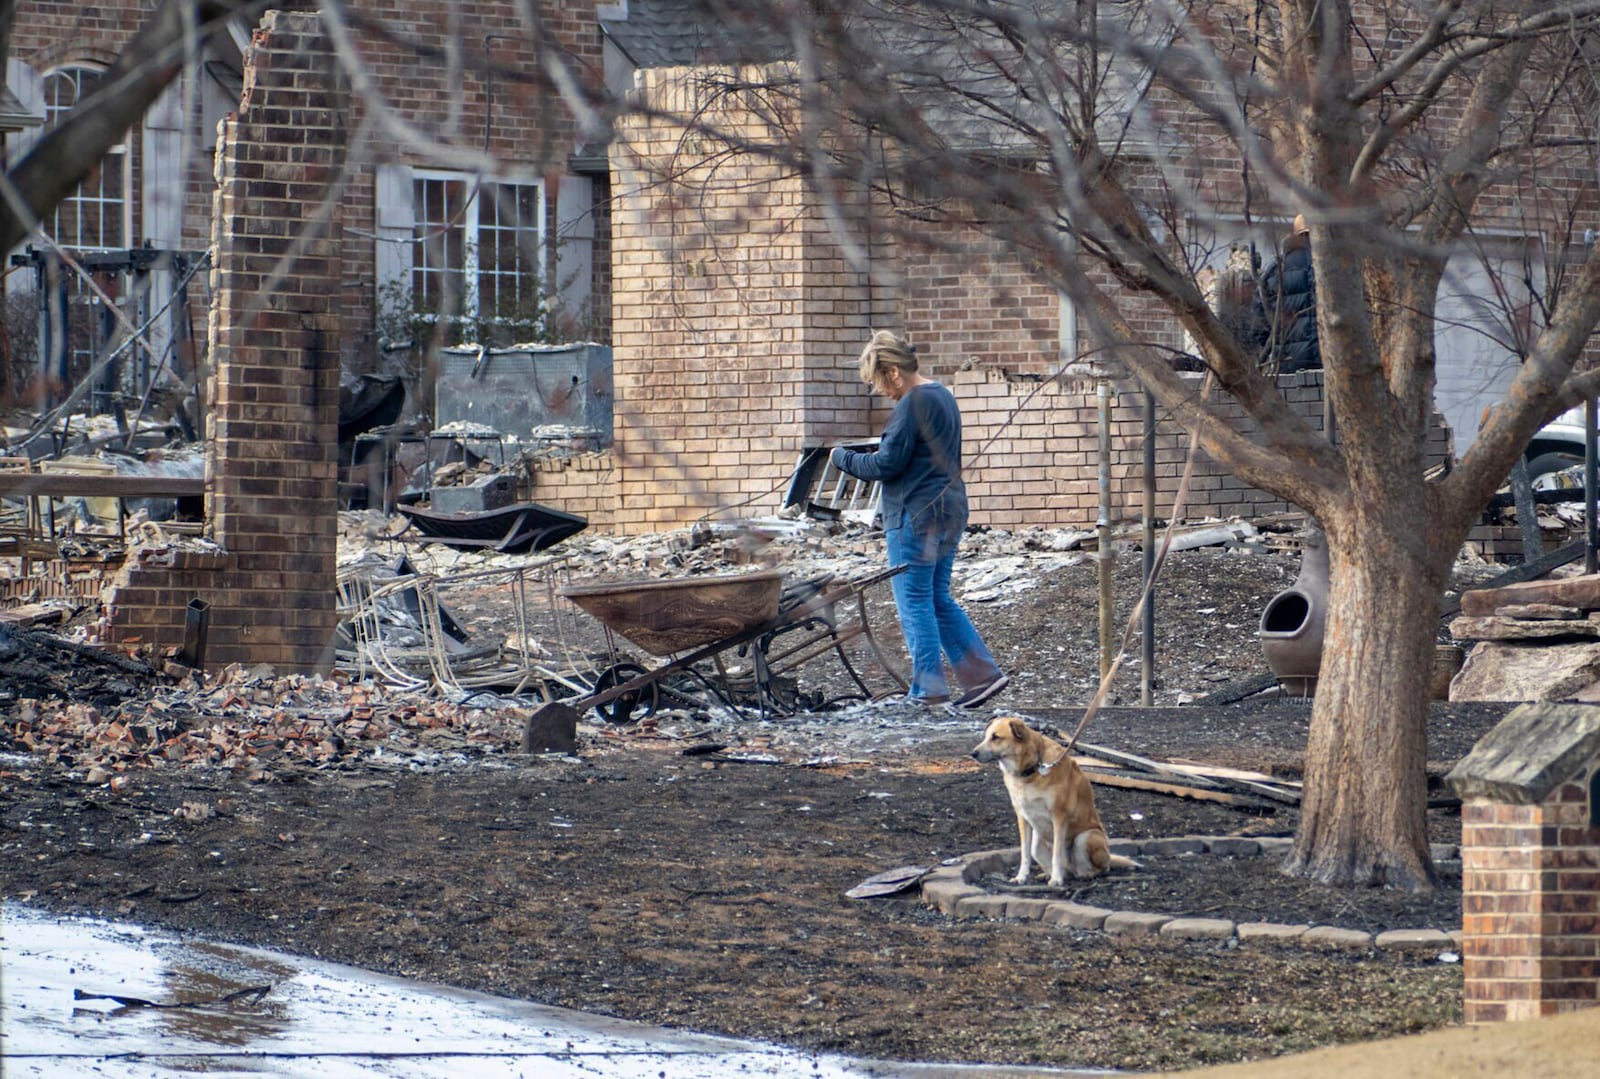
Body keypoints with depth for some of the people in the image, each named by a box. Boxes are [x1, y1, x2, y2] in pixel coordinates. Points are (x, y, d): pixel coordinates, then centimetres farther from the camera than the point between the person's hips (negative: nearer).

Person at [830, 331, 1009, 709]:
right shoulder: (943, 396, 16)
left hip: (916, 514, -10)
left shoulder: (911, 404, -15)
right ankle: (983, 674, 9)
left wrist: (843, 458, -1)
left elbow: (887, 464, -16)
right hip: (950, 509, 10)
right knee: (939, 599, 15)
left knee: (914, 601, -2)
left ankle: (927, 689, -1)